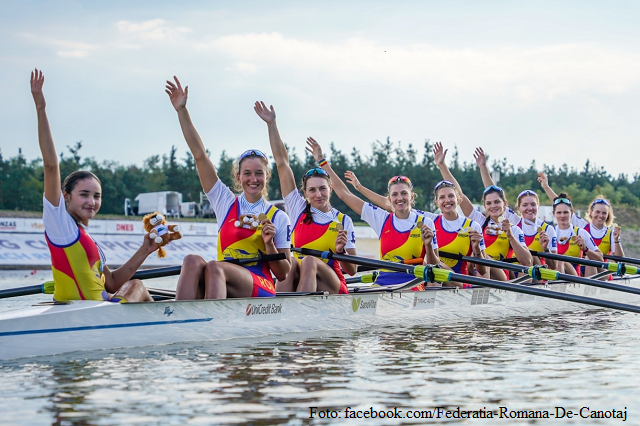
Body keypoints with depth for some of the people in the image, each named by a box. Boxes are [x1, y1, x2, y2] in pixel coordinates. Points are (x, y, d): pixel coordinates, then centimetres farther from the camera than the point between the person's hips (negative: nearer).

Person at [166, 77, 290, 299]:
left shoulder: (278, 217, 10)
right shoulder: (226, 202, 16)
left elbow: (284, 275, 9)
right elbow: (200, 156, 10)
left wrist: (269, 245, -9)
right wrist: (182, 110, 6)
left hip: (260, 291, -2)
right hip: (222, 284, 2)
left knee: (214, 267, -35)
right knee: (192, 261, -32)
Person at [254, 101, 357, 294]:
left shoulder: (343, 220, 5)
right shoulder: (298, 209, 9)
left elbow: (352, 271, 4)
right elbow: (282, 164, 6)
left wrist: (341, 251, -17)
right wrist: (272, 124, 4)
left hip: (332, 289, -1)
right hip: (297, 285, 1)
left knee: (309, 261, -32)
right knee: (289, 263, -32)